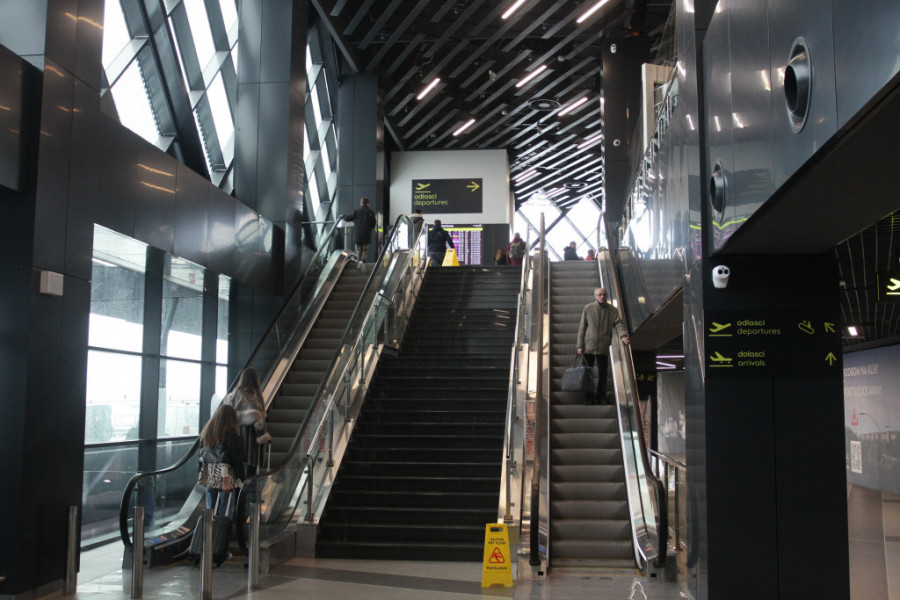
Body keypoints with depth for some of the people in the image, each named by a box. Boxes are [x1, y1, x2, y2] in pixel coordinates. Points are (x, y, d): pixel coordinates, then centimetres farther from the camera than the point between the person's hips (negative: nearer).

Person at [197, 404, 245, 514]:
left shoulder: (206, 431, 9)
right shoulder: (231, 432, -8)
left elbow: (201, 455, 12)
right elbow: (235, 456, -12)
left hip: (208, 474, 6)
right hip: (223, 474, -5)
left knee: (210, 509, 9)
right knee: (223, 511, -1)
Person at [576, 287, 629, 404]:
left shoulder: (613, 310, 5)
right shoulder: (588, 308, 3)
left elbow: (619, 324, -3)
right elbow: (582, 328, 3)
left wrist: (623, 335, -25)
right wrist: (580, 345, -2)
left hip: (603, 348, 0)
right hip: (588, 346, 0)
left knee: (603, 373, 4)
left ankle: (600, 397, 15)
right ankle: (589, 398, 13)